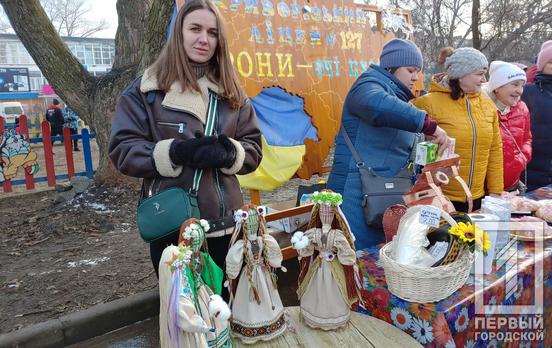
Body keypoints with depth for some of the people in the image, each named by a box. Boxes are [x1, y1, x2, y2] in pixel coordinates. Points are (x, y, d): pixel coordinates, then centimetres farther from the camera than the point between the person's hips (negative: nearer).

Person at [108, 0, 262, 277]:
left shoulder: (231, 91, 8)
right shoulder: (146, 88, -2)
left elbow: (253, 149, 5)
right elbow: (122, 150, -7)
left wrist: (229, 153, -17)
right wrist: (176, 151, -22)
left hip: (224, 223, 3)